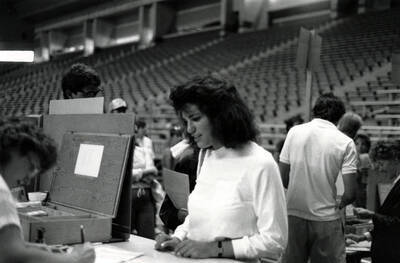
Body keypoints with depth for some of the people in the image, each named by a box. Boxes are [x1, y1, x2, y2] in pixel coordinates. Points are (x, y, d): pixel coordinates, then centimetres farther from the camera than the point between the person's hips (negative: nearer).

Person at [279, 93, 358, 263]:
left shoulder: (294, 132, 0)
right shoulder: (345, 143, -6)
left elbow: (283, 179, 2)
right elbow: (350, 194, -10)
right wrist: (341, 204, 11)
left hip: (293, 215, 2)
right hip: (325, 219, -2)